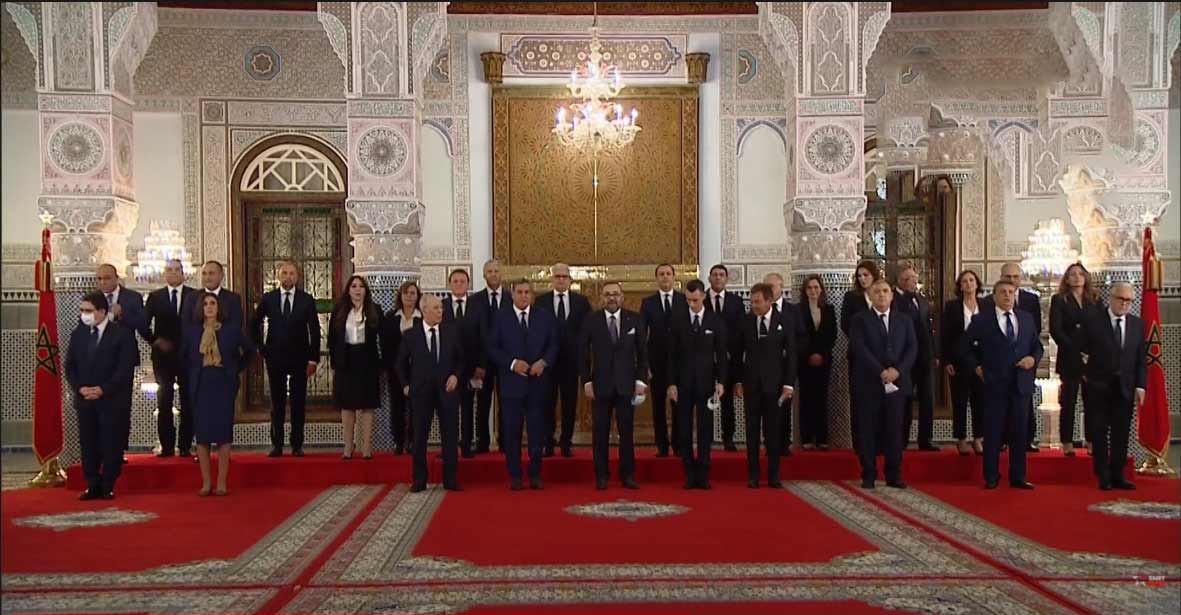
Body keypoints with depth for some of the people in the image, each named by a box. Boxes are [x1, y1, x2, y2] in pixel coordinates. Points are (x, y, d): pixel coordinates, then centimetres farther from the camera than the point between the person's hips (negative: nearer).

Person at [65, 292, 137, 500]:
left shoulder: (122, 334, -6)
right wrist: (80, 388, -6)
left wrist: (102, 389, -16)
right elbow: (70, 366, 10)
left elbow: (125, 369, -11)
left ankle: (108, 487, 8)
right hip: (84, 399, 5)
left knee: (111, 444, -1)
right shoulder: (77, 334, 11)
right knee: (88, 444, 6)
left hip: (112, 400, -4)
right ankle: (93, 486, 14)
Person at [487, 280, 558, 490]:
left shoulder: (545, 317, 9)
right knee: (512, 431, 2)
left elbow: (553, 345, 7)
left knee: (537, 430, 4)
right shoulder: (500, 318, 5)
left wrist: (543, 362, -11)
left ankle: (535, 475, 14)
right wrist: (512, 363, -13)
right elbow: (492, 348, 0)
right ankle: (514, 476, 11)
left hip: (538, 381, 1)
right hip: (511, 382, -1)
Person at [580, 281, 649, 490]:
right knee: (600, 433, 3)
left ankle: (627, 475, 13)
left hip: (626, 384, 1)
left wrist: (641, 380, -1)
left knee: (626, 431, 3)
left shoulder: (634, 319, 3)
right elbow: (583, 353, 3)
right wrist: (586, 381, -4)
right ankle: (601, 476, 12)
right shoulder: (591, 321, 1)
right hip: (600, 384, 0)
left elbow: (642, 352, 5)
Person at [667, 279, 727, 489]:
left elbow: (722, 353, 2)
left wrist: (721, 381, -5)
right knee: (684, 429, 2)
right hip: (683, 381, 1)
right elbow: (672, 353, 1)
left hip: (706, 381, -1)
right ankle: (689, 474, 10)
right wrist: (671, 383, -4)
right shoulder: (678, 319, 2)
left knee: (705, 429, 2)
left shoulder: (716, 320, 1)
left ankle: (703, 475, 8)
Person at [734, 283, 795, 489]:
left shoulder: (783, 322, 0)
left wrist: (788, 384, -5)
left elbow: (791, 354, 0)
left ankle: (773, 475, 12)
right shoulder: (745, 322, 3)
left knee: (774, 431, 3)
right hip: (751, 383, 1)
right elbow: (738, 353, 6)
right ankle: (753, 475, 10)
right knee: (752, 430, 3)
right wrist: (738, 381, 1)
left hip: (774, 384, -1)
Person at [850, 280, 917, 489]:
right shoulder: (860, 320, 3)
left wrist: (898, 370, -11)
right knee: (868, 430, 1)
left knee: (895, 430, 3)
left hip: (897, 382, 2)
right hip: (869, 383, -2)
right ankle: (868, 475, 7)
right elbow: (860, 349, -9)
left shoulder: (905, 319, 13)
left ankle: (894, 476, 10)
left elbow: (912, 348, 4)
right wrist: (881, 372, -16)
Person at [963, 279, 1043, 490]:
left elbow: (1037, 345, 15)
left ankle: (1018, 477, 16)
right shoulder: (982, 319, -1)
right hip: (994, 383, -3)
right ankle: (991, 477, 11)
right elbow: (965, 345, 6)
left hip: (1021, 383, 3)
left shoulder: (1026, 318, 9)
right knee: (993, 432, 2)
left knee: (1019, 432, 7)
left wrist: (1033, 358, -4)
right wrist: (976, 367, -1)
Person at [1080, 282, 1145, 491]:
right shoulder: (1093, 318, -4)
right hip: (1099, 386, -3)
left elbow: (1141, 358, 7)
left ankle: (1118, 475, 14)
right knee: (1099, 433, 2)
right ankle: (1103, 477, 10)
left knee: (1121, 434, 5)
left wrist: (1140, 386, 1)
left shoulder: (1137, 324, 7)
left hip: (1126, 388, 3)